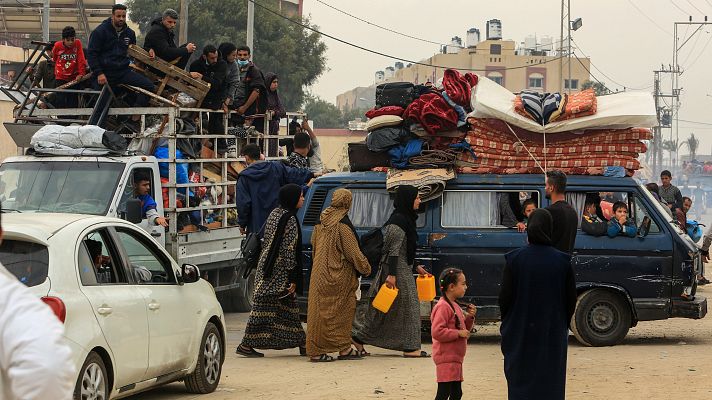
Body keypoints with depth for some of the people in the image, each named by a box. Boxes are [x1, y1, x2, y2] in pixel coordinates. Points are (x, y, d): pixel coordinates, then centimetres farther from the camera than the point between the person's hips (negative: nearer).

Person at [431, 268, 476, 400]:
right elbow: (436, 332, -24)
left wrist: (470, 317, 8)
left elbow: (463, 329, 25)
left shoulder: (454, 306, 16)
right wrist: (458, 333, -21)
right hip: (446, 358, -10)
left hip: (455, 359, 10)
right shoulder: (443, 306, -15)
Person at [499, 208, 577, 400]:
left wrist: (506, 326, 10)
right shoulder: (562, 261, -5)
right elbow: (571, 299, 0)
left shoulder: (515, 259, -8)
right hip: (553, 334, 0)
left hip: (520, 334, 0)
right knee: (551, 385, 6)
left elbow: (505, 298, -5)